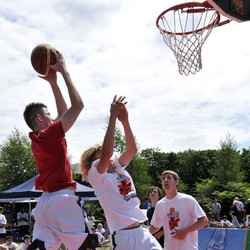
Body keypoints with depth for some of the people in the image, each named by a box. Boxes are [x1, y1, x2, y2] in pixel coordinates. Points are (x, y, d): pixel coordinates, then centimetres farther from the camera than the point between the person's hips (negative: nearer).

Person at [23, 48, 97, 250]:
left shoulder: (36, 139, 14)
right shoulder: (50, 134, -12)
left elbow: (63, 112, 24)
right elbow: (78, 105, -14)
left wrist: (53, 83, 22)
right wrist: (63, 71, -8)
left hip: (45, 201, 9)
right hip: (63, 201, -9)